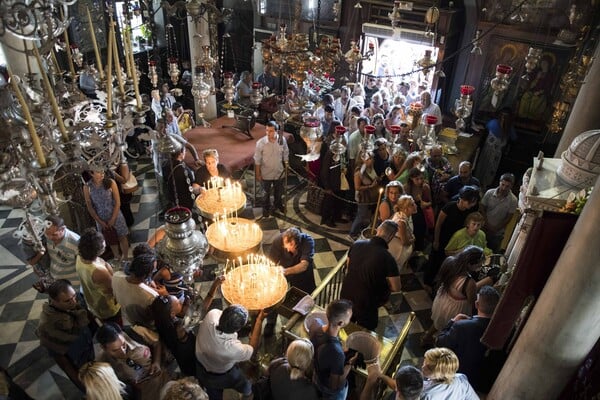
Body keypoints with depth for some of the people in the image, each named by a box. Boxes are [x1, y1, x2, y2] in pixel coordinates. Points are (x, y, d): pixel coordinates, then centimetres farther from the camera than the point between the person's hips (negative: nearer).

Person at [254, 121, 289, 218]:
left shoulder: (282, 140, -18)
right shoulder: (261, 142, -24)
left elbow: (285, 154, 0)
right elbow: (257, 160, -14)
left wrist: (286, 165, 7)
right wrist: (258, 174, -8)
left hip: (279, 172, 2)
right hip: (266, 173, -2)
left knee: (279, 191, 25)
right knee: (266, 192, 21)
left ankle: (278, 204, 55)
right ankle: (266, 208, 47)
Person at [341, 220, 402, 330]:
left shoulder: (357, 244, -13)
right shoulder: (388, 258, -27)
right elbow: (396, 288, -17)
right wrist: (382, 284, 1)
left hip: (346, 296, 5)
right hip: (365, 304, -5)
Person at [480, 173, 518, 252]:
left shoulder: (513, 200, -14)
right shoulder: (489, 193, -12)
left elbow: (508, 218, -8)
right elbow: (482, 209, -3)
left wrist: (495, 229, -11)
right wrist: (487, 224, -12)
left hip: (498, 233, -1)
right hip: (484, 228, 1)